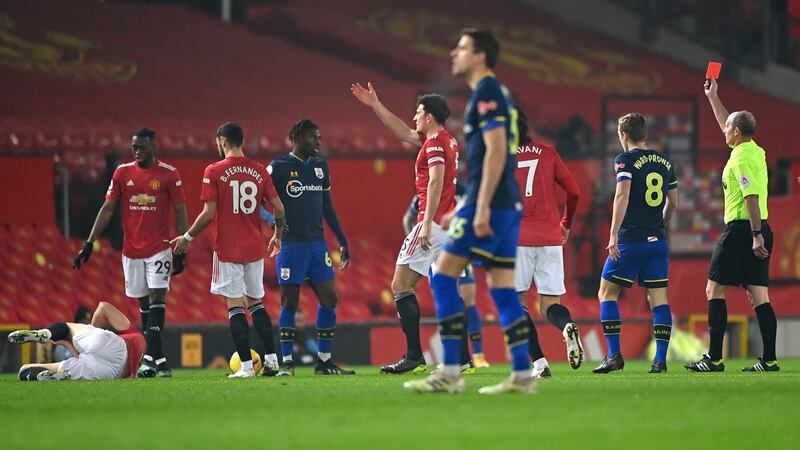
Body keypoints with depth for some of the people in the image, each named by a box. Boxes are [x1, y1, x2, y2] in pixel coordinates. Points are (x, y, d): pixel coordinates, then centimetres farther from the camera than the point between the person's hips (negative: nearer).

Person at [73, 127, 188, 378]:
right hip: (131, 250, 3)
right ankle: (158, 359, 10)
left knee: (157, 297, -14)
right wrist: (89, 243, 0)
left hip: (159, 247, -3)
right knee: (143, 304, 5)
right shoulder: (122, 173, 4)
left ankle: (149, 357, -20)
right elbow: (107, 210, 6)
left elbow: (180, 213, 1)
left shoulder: (168, 174, -3)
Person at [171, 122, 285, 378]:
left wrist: (188, 238, 2)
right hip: (255, 249, 4)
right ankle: (271, 360, 8)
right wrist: (277, 237, 23)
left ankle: (246, 366, -6)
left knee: (235, 305, -1)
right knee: (256, 303, 16)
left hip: (228, 249, -4)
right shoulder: (259, 171, 5)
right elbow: (279, 209, 6)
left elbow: (209, 213, -11)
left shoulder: (214, 172, -7)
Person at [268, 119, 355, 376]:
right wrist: (276, 222, -19)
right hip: (290, 245, -6)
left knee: (329, 299, 0)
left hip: (317, 243, 6)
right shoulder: (279, 167, -4)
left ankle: (324, 361, 8)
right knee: (289, 303, -3)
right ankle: (287, 362, 3)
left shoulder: (320, 167, 13)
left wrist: (342, 241, 17)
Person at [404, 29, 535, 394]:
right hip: (508, 205, 9)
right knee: (502, 288, 8)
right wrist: (464, 209, 27)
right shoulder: (497, 93, 20)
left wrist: (481, 207, -22)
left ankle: (450, 373, -9)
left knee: (443, 276, -6)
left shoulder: (486, 92, -9)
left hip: (490, 205, -9)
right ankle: (522, 375, 3)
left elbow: (496, 151, -18)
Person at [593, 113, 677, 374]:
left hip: (630, 239, -5)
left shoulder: (626, 160, -6)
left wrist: (614, 234, -19)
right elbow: (673, 203, 19)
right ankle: (660, 359, -3)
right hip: (658, 240, 5)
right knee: (658, 298, 4)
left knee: (607, 293, 5)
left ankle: (614, 355, -3)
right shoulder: (664, 162, 13)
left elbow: (622, 196, -18)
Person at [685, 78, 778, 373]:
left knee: (715, 290, -3)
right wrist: (712, 97, 40)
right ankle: (769, 359, -2)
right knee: (759, 295, 5)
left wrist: (756, 235, -25)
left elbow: (752, 197, -22)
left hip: (740, 230, -9)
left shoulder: (741, 158, -13)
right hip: (759, 230, 9)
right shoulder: (755, 152, 14)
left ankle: (714, 358, -8)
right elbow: (727, 127, 32)